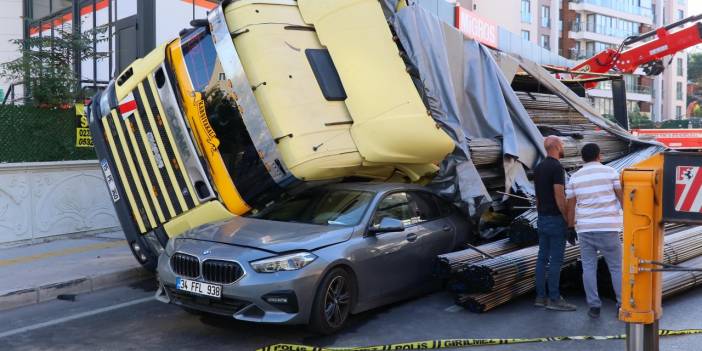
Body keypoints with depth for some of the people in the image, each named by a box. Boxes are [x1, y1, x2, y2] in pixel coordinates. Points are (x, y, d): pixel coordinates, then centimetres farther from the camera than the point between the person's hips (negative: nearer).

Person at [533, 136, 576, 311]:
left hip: (542, 219, 9)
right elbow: (559, 196, -19)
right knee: (556, 260, -4)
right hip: (555, 219, -9)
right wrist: (568, 219, -12)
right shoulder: (557, 167, -15)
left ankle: (541, 297, 14)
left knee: (542, 258, 10)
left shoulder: (538, 168, 11)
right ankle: (554, 299, 0)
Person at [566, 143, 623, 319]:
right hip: (607, 227, -2)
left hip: (585, 228, 2)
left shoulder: (574, 177, 7)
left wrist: (570, 228, 14)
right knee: (616, 268, 7)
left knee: (589, 268, 6)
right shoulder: (610, 171, -1)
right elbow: (622, 197, 0)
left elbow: (570, 206, 6)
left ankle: (594, 307, 5)